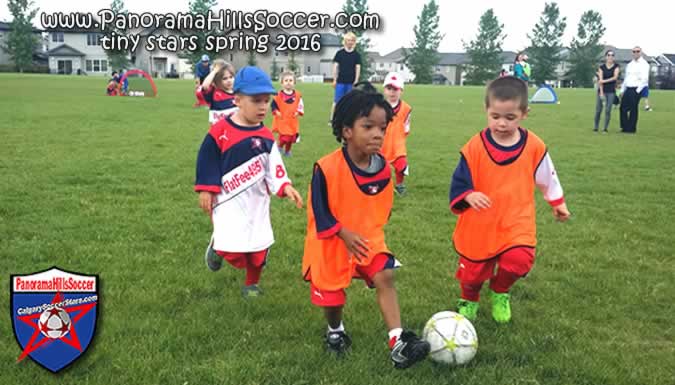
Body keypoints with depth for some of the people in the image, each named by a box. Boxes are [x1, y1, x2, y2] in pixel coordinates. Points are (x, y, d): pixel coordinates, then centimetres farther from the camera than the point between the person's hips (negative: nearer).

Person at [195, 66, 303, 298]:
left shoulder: (265, 136, -3)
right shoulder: (220, 131, -13)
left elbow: (274, 167, -1)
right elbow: (207, 161, -5)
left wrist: (285, 187, -16)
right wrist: (205, 190, -6)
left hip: (257, 201, 4)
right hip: (229, 200, -3)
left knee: (259, 247, 10)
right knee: (232, 250, -11)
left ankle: (251, 284, 36)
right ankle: (217, 247, 27)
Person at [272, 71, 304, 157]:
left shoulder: (297, 95, 0)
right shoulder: (279, 95, -7)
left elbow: (301, 106, 9)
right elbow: (273, 104, 2)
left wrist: (298, 112, -7)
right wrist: (276, 112, -11)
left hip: (292, 121, 3)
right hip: (282, 120, -3)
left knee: (291, 137, 10)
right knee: (284, 137, -15)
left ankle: (287, 151, 33)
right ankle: (280, 147, 16)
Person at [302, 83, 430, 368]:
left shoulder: (383, 168, -6)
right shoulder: (327, 168, -24)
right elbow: (319, 210, -18)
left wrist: (374, 232, 12)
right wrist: (345, 234, -24)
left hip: (369, 239, 4)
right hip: (332, 244, -3)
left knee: (385, 276, -15)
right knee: (332, 296, 9)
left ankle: (397, 341, -13)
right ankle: (335, 332, 40)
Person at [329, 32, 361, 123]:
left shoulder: (356, 55, 5)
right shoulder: (339, 53, 4)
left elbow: (358, 68, 5)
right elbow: (335, 66, 5)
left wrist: (356, 81, -2)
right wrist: (334, 79, 1)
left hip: (351, 82, 1)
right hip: (340, 81, -1)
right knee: (336, 101, -3)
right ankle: (331, 119, 2)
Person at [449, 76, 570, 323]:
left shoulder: (534, 146, -6)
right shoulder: (475, 147, -12)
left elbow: (546, 177, 11)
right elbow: (459, 183, -6)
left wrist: (558, 203, 21)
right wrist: (469, 196, -27)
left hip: (517, 222, 1)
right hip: (479, 224, 0)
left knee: (518, 261, -20)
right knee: (472, 270, 9)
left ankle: (500, 293, 15)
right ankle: (469, 301, 44)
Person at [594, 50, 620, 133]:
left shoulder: (616, 67, 4)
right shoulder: (602, 67, 2)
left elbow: (615, 77, -12)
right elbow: (600, 80, -6)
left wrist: (604, 80, -18)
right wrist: (601, 93, -14)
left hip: (611, 91, 0)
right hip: (602, 90, 0)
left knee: (608, 110, -4)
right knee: (598, 110, 0)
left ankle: (605, 128, 3)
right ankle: (596, 127, 12)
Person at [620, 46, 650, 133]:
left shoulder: (644, 64, -5)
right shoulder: (630, 64, 18)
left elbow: (644, 79, -13)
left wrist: (638, 90, -17)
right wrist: (622, 90, 17)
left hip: (636, 90, -7)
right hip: (627, 89, 7)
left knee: (633, 109, -2)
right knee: (623, 108, 4)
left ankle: (631, 129, 5)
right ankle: (625, 127, 13)